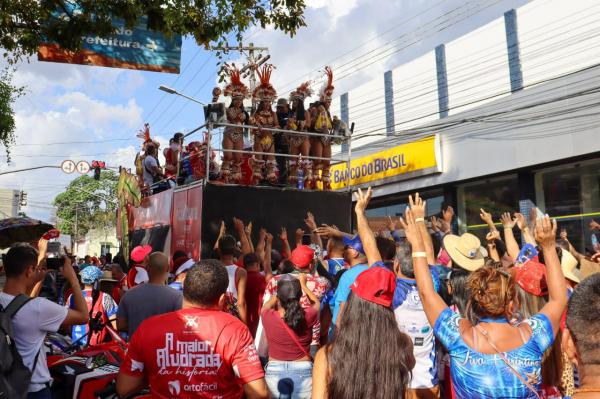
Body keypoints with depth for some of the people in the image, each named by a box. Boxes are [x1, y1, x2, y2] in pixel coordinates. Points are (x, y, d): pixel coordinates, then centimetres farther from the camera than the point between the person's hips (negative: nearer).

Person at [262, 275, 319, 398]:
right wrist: (303, 285, 19)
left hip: (274, 373, 0)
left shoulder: (268, 318, -16)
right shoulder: (307, 317, -15)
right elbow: (317, 303, 9)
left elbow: (266, 305, 10)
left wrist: (281, 291, 22)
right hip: (303, 373, 1)